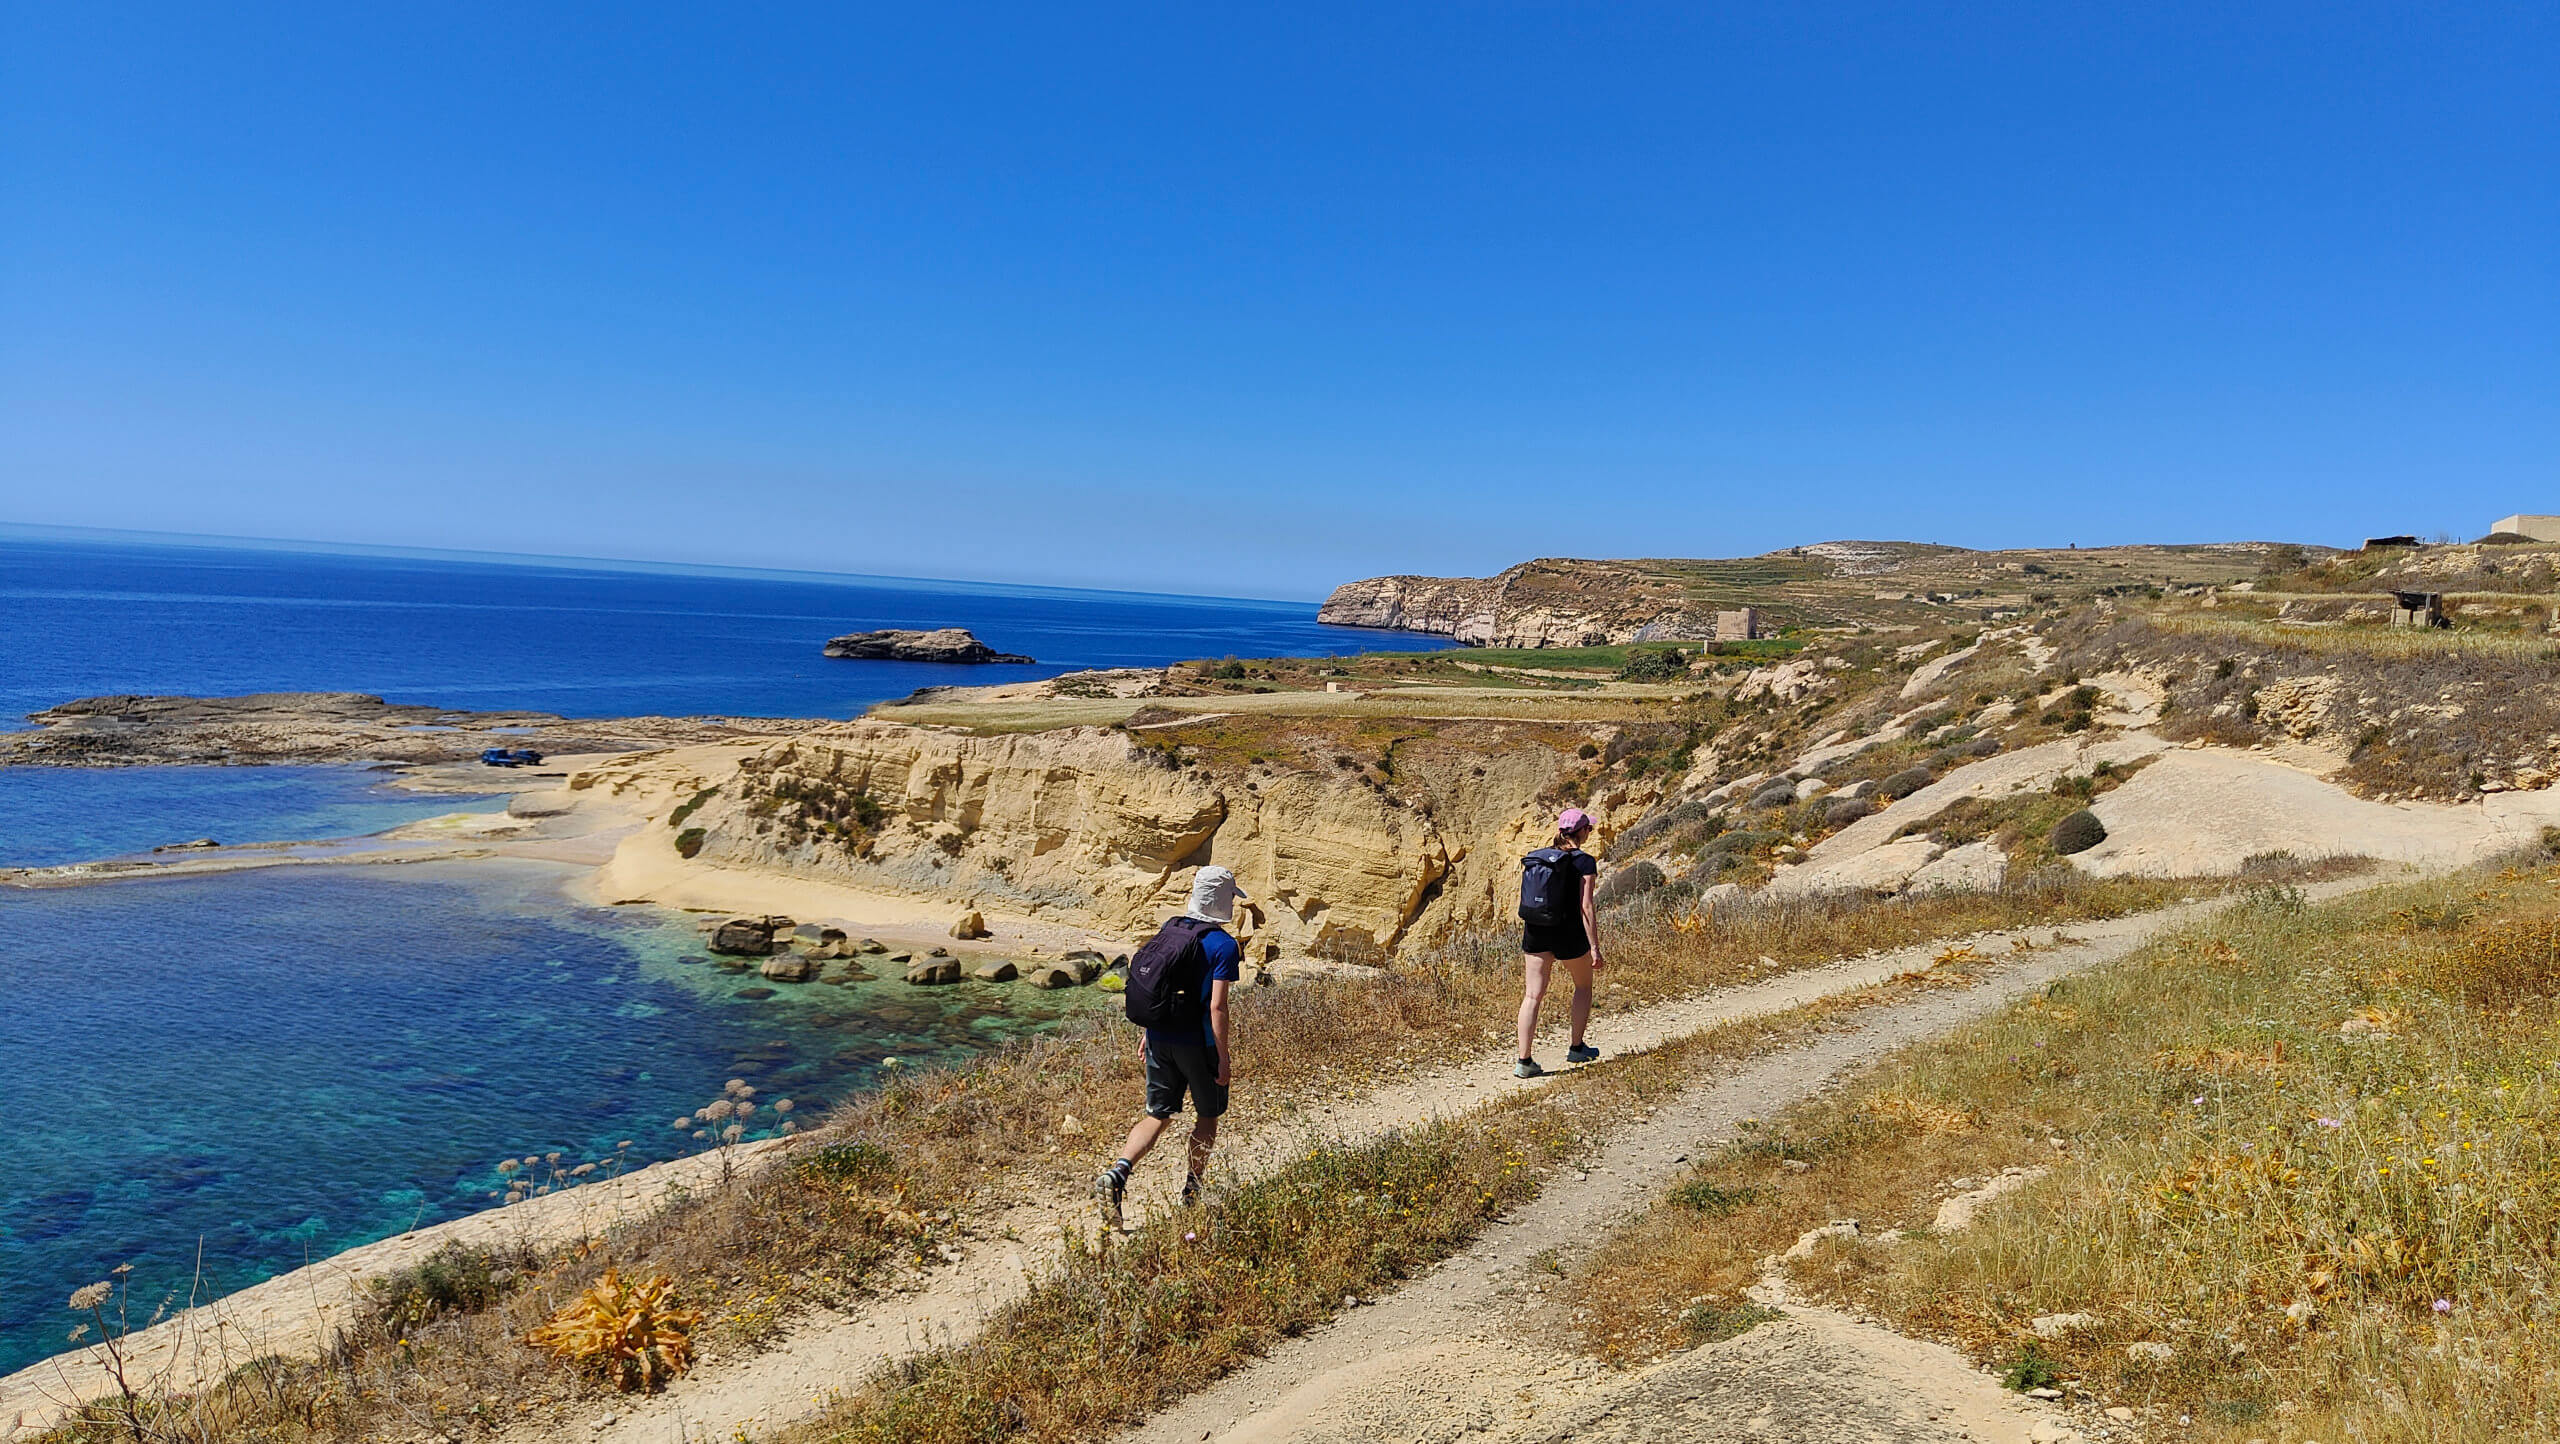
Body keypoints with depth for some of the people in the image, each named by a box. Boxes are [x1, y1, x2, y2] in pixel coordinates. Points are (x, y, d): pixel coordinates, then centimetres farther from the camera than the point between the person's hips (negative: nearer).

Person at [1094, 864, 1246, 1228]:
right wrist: (1225, 1058, -13)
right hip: (1199, 1044, -5)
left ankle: (1115, 1175, -9)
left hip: (1160, 1037, 5)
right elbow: (1217, 1007, -19)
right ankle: (1192, 1193, 26)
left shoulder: (1169, 929, 6)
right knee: (1207, 1116, 16)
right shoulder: (1224, 945, -14)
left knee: (1158, 1116, 11)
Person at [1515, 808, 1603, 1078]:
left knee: (1533, 995, 3)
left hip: (1535, 933, 4)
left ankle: (1524, 1061, -2)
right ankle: (1576, 1048, 28)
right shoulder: (1585, 862, -10)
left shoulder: (1535, 858, 7)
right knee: (1583, 986, 22)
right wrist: (1594, 948, -12)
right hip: (1568, 934, -4)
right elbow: (1585, 907, -15)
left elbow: (1527, 901, 11)